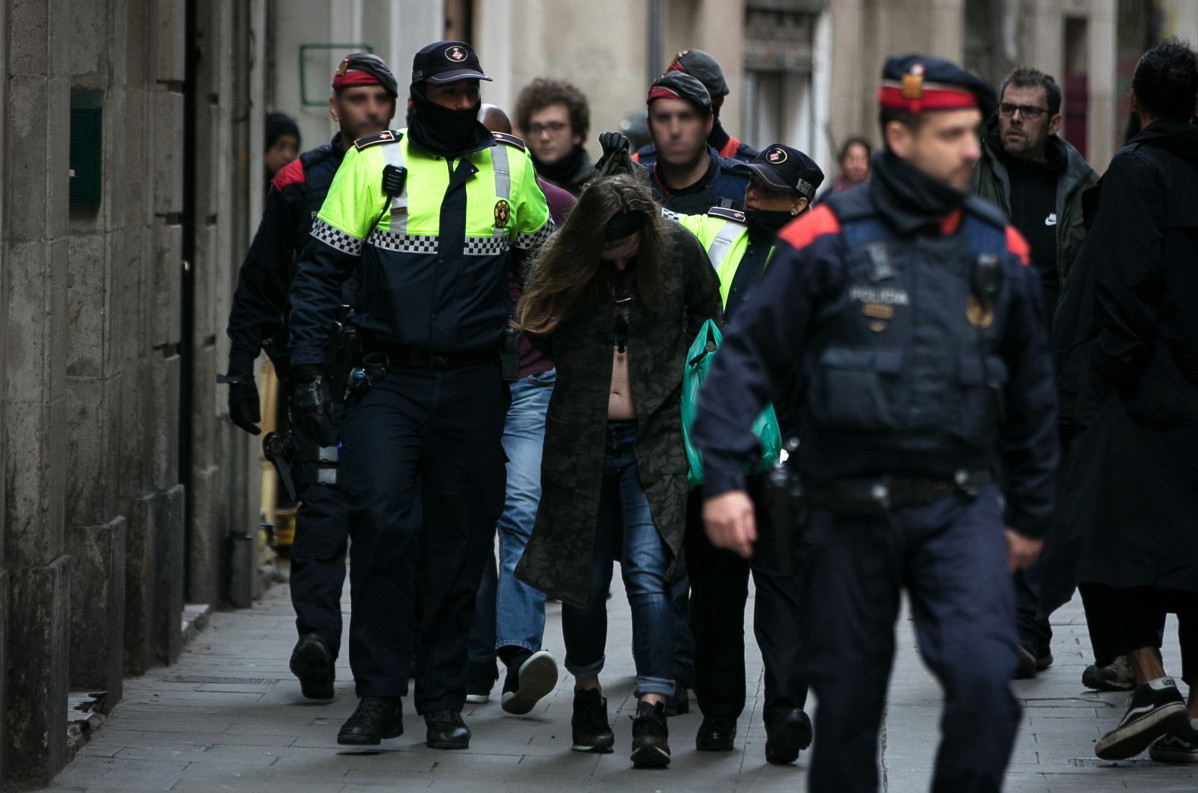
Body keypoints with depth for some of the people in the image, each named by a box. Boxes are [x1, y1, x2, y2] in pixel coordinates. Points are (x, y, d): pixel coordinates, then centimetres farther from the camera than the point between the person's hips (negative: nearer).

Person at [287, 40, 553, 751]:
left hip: (475, 388, 2)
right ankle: (379, 695, -7)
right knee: (383, 522, -15)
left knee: (459, 542, 4)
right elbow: (322, 269, 1)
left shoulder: (510, 167, 8)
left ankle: (443, 701, 14)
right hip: (390, 380, -2)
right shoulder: (374, 162, 0)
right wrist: (310, 369, -7)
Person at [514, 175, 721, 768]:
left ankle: (652, 713, -14)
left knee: (647, 573, -14)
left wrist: (674, 373, 7)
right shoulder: (562, 265, -3)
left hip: (652, 437, -1)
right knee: (585, 578, 9)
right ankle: (587, 694, 30)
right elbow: (537, 339, 8)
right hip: (581, 439, 1)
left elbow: (708, 316, 12)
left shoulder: (678, 251, -4)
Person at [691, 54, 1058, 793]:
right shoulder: (825, 240, -5)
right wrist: (724, 476, -13)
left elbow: (1032, 387, 18)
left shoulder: (999, 249, 7)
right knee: (847, 704, 7)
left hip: (961, 506, 2)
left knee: (984, 677, -19)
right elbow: (747, 357, -3)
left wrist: (1032, 511, 21)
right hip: (850, 511, -1)